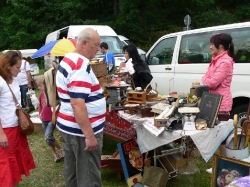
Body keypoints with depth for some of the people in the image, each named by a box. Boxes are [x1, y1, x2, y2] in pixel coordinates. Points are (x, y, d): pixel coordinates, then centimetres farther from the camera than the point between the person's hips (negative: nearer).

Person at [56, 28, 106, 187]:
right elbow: (77, 104, -28)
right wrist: (89, 135, -27)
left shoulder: (68, 60, 10)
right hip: (82, 130, -10)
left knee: (73, 170, 20)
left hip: (69, 126, 10)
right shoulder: (81, 65, -21)